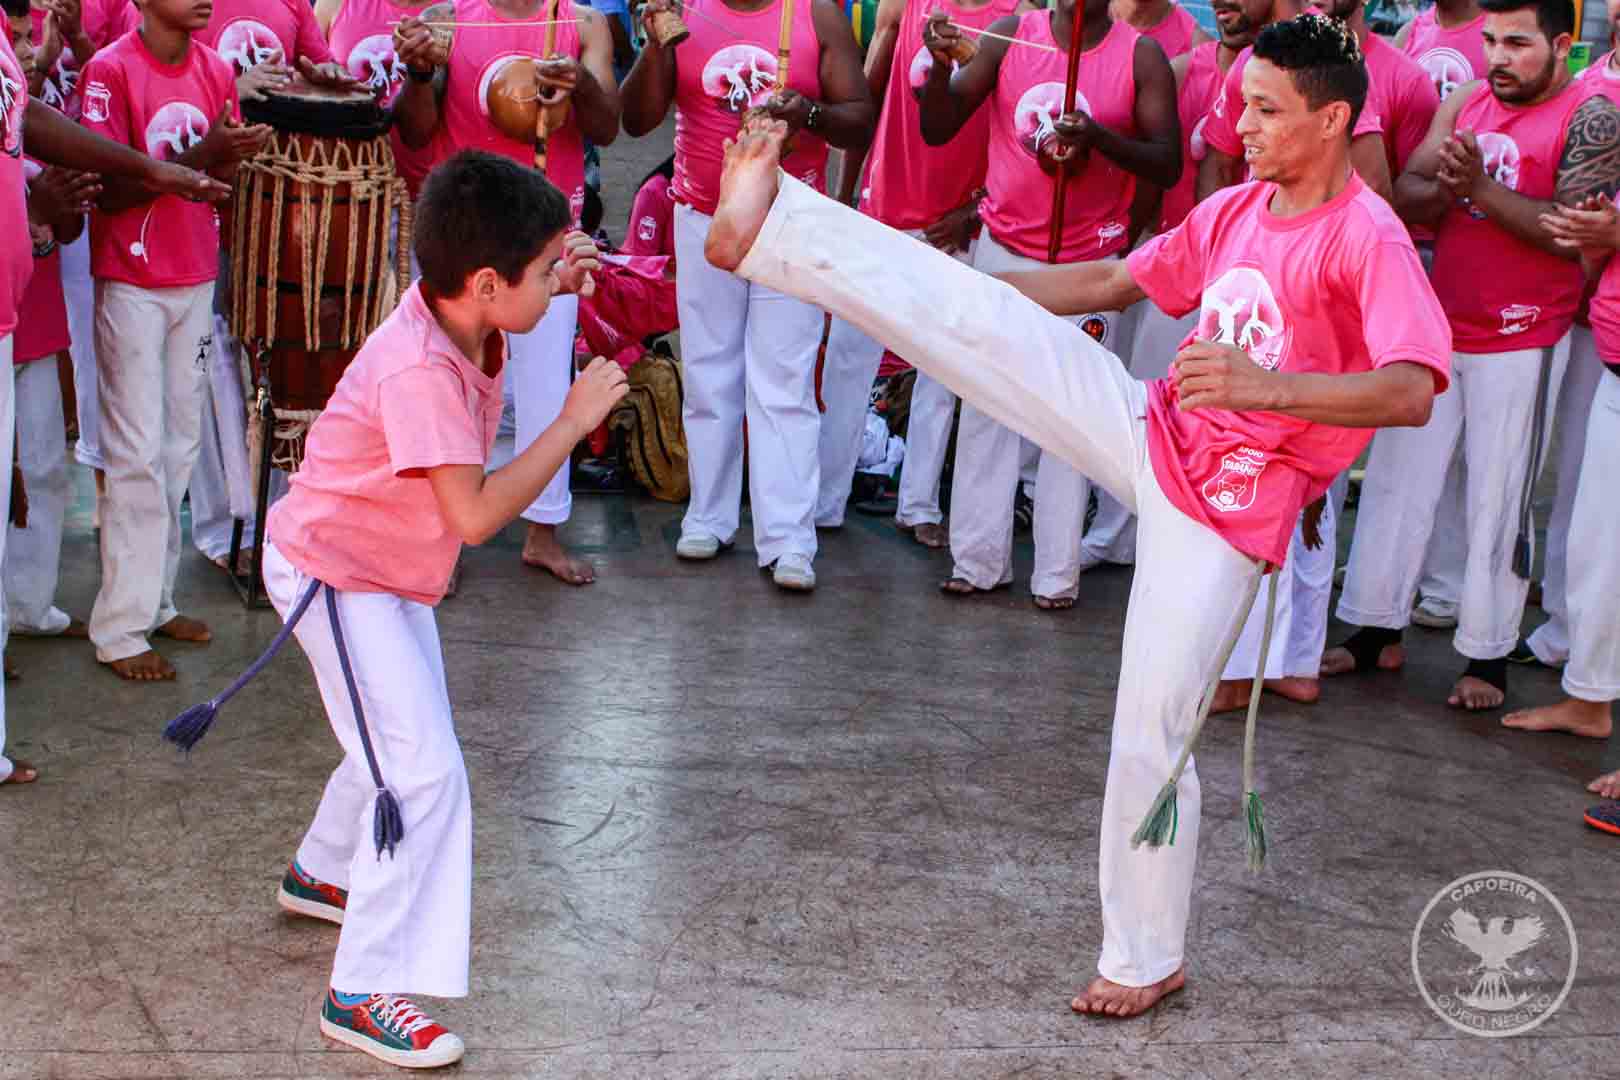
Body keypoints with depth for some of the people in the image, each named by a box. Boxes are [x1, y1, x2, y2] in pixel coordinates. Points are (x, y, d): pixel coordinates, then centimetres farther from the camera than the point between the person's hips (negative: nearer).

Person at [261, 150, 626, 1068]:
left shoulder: (457, 307, -10)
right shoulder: (418, 372, -35)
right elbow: (475, 514, -39)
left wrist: (556, 274, -5)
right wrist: (574, 422, -33)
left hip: (388, 571, 10)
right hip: (335, 573, -10)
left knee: (405, 742, 25)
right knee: (424, 773, -14)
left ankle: (323, 873, 52)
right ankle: (366, 993, -6)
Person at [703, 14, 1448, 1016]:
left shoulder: (1370, 238, -16)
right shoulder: (1235, 209, 7)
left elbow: (1413, 392, -29)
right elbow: (1111, 282, 18)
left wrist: (1266, 385, -43)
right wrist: (956, 288, 17)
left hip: (1224, 508, -6)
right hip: (1150, 432, 6)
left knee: (1152, 732, -3)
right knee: (982, 319, -10)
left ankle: (1146, 960, 15)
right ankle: (765, 231, -9)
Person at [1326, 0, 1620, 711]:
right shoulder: (1466, 103, 9)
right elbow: (1404, 198, 3)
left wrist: (1480, 187, -23)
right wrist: (1445, 188, -19)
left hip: (1522, 343, -5)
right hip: (1437, 327, 6)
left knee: (1499, 503, 1)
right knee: (1396, 479, 8)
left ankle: (1487, 657, 11)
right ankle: (1378, 631, 18)